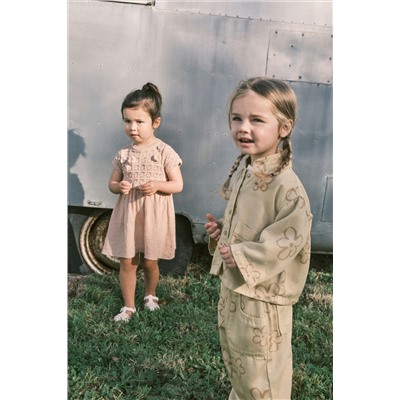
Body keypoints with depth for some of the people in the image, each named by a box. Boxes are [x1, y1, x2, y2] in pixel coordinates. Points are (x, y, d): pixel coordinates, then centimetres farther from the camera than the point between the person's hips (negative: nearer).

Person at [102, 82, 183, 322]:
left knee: (150, 262, 11)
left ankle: (151, 294, 41)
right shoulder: (123, 154, 1)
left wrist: (157, 185, -23)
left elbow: (178, 185, -6)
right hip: (127, 214, 3)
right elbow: (112, 183, 10)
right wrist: (119, 187, -13)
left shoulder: (164, 152, -9)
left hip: (154, 215, -2)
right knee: (127, 262, 7)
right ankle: (129, 307, 24)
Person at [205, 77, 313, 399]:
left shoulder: (287, 185, -26)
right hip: (233, 284, 9)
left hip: (263, 292, -8)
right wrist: (221, 230, 0)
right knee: (234, 355, 27)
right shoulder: (242, 172, 2)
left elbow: (288, 240, -25)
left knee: (261, 368, 11)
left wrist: (240, 255, -23)